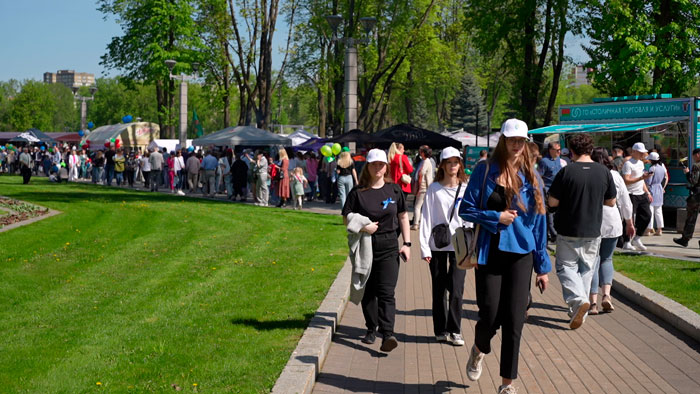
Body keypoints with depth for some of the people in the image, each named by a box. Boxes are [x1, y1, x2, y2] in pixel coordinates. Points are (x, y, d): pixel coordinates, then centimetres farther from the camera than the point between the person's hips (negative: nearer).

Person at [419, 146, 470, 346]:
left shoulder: (466, 188, 4)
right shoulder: (434, 188, 2)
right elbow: (426, 218, 1)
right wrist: (424, 247, -5)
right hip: (437, 245, 0)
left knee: (456, 290, -7)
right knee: (439, 290, 7)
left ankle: (455, 331, 5)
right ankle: (441, 331, 17)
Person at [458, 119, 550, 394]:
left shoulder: (531, 177, 5)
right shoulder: (485, 170, -2)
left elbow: (539, 221, 8)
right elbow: (465, 209, 0)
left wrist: (542, 267, 7)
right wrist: (496, 217, -14)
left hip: (520, 255, 2)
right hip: (490, 254, -2)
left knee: (514, 320, 0)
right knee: (490, 316, -1)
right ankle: (479, 350, 36)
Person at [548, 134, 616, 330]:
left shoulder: (566, 171, -13)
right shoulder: (604, 172, -3)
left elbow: (552, 202, -11)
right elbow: (611, 202, 6)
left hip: (568, 231, -3)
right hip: (593, 232, 3)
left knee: (566, 266, 8)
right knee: (586, 269, 15)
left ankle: (578, 300, -17)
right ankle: (579, 313, 19)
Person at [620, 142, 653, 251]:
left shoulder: (641, 162, 17)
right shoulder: (628, 164, -12)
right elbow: (626, 181, -20)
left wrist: (647, 192, 20)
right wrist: (642, 177, -25)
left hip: (641, 194, 9)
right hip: (631, 195, -9)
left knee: (647, 215, 5)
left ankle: (637, 239, 18)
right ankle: (626, 243, 2)